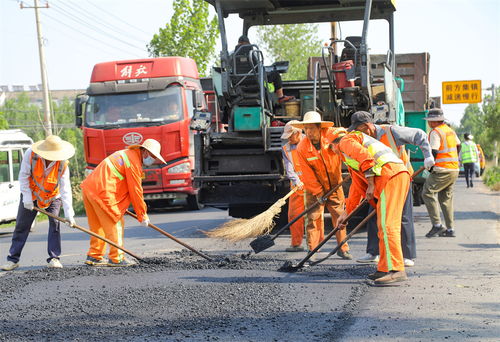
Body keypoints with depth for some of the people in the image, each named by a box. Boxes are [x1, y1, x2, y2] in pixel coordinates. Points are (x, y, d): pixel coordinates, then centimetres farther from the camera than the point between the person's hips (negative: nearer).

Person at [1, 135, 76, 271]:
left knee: (55, 223, -15)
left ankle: (54, 258, -8)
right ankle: (13, 260, 8)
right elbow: (23, 176, -16)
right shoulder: (30, 154, -27)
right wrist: (27, 198, -19)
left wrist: (69, 213, -33)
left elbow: (65, 189, -27)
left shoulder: (62, 164, -26)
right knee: (22, 225, 1)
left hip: (53, 196, 0)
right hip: (31, 194, 0)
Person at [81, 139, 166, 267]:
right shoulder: (134, 161, -9)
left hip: (89, 188, 10)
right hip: (102, 192, -10)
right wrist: (142, 215, 0)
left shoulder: (127, 154, 23)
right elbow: (135, 191, -8)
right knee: (115, 225, -3)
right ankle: (116, 259, -1)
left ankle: (94, 257, 21)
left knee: (98, 226, 17)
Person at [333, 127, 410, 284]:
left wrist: (371, 185, -10)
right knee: (384, 225, 16)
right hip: (399, 175, 10)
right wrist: (346, 212, 44)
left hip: (390, 175, -10)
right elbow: (357, 186, 41)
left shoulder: (346, 141, 7)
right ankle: (385, 268, 20)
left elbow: (365, 157, -13)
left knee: (386, 225, -14)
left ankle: (396, 270, -20)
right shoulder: (350, 157, 37)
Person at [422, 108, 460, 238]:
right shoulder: (450, 130, 14)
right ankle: (450, 229, 11)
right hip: (454, 170, 9)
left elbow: (434, 152, -18)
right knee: (446, 198, 13)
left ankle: (437, 225, -11)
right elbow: (458, 146, 25)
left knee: (427, 193, -4)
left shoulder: (435, 132, -11)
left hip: (442, 171, -9)